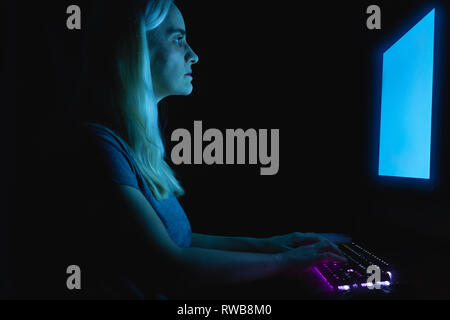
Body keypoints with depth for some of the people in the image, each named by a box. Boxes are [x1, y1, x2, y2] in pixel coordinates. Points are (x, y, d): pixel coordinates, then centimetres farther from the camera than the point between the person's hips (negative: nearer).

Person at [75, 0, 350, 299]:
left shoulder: (137, 144, 7)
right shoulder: (100, 145, -19)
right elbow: (170, 268, -23)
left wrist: (259, 244, 7)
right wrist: (283, 261, -13)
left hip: (174, 293, 7)